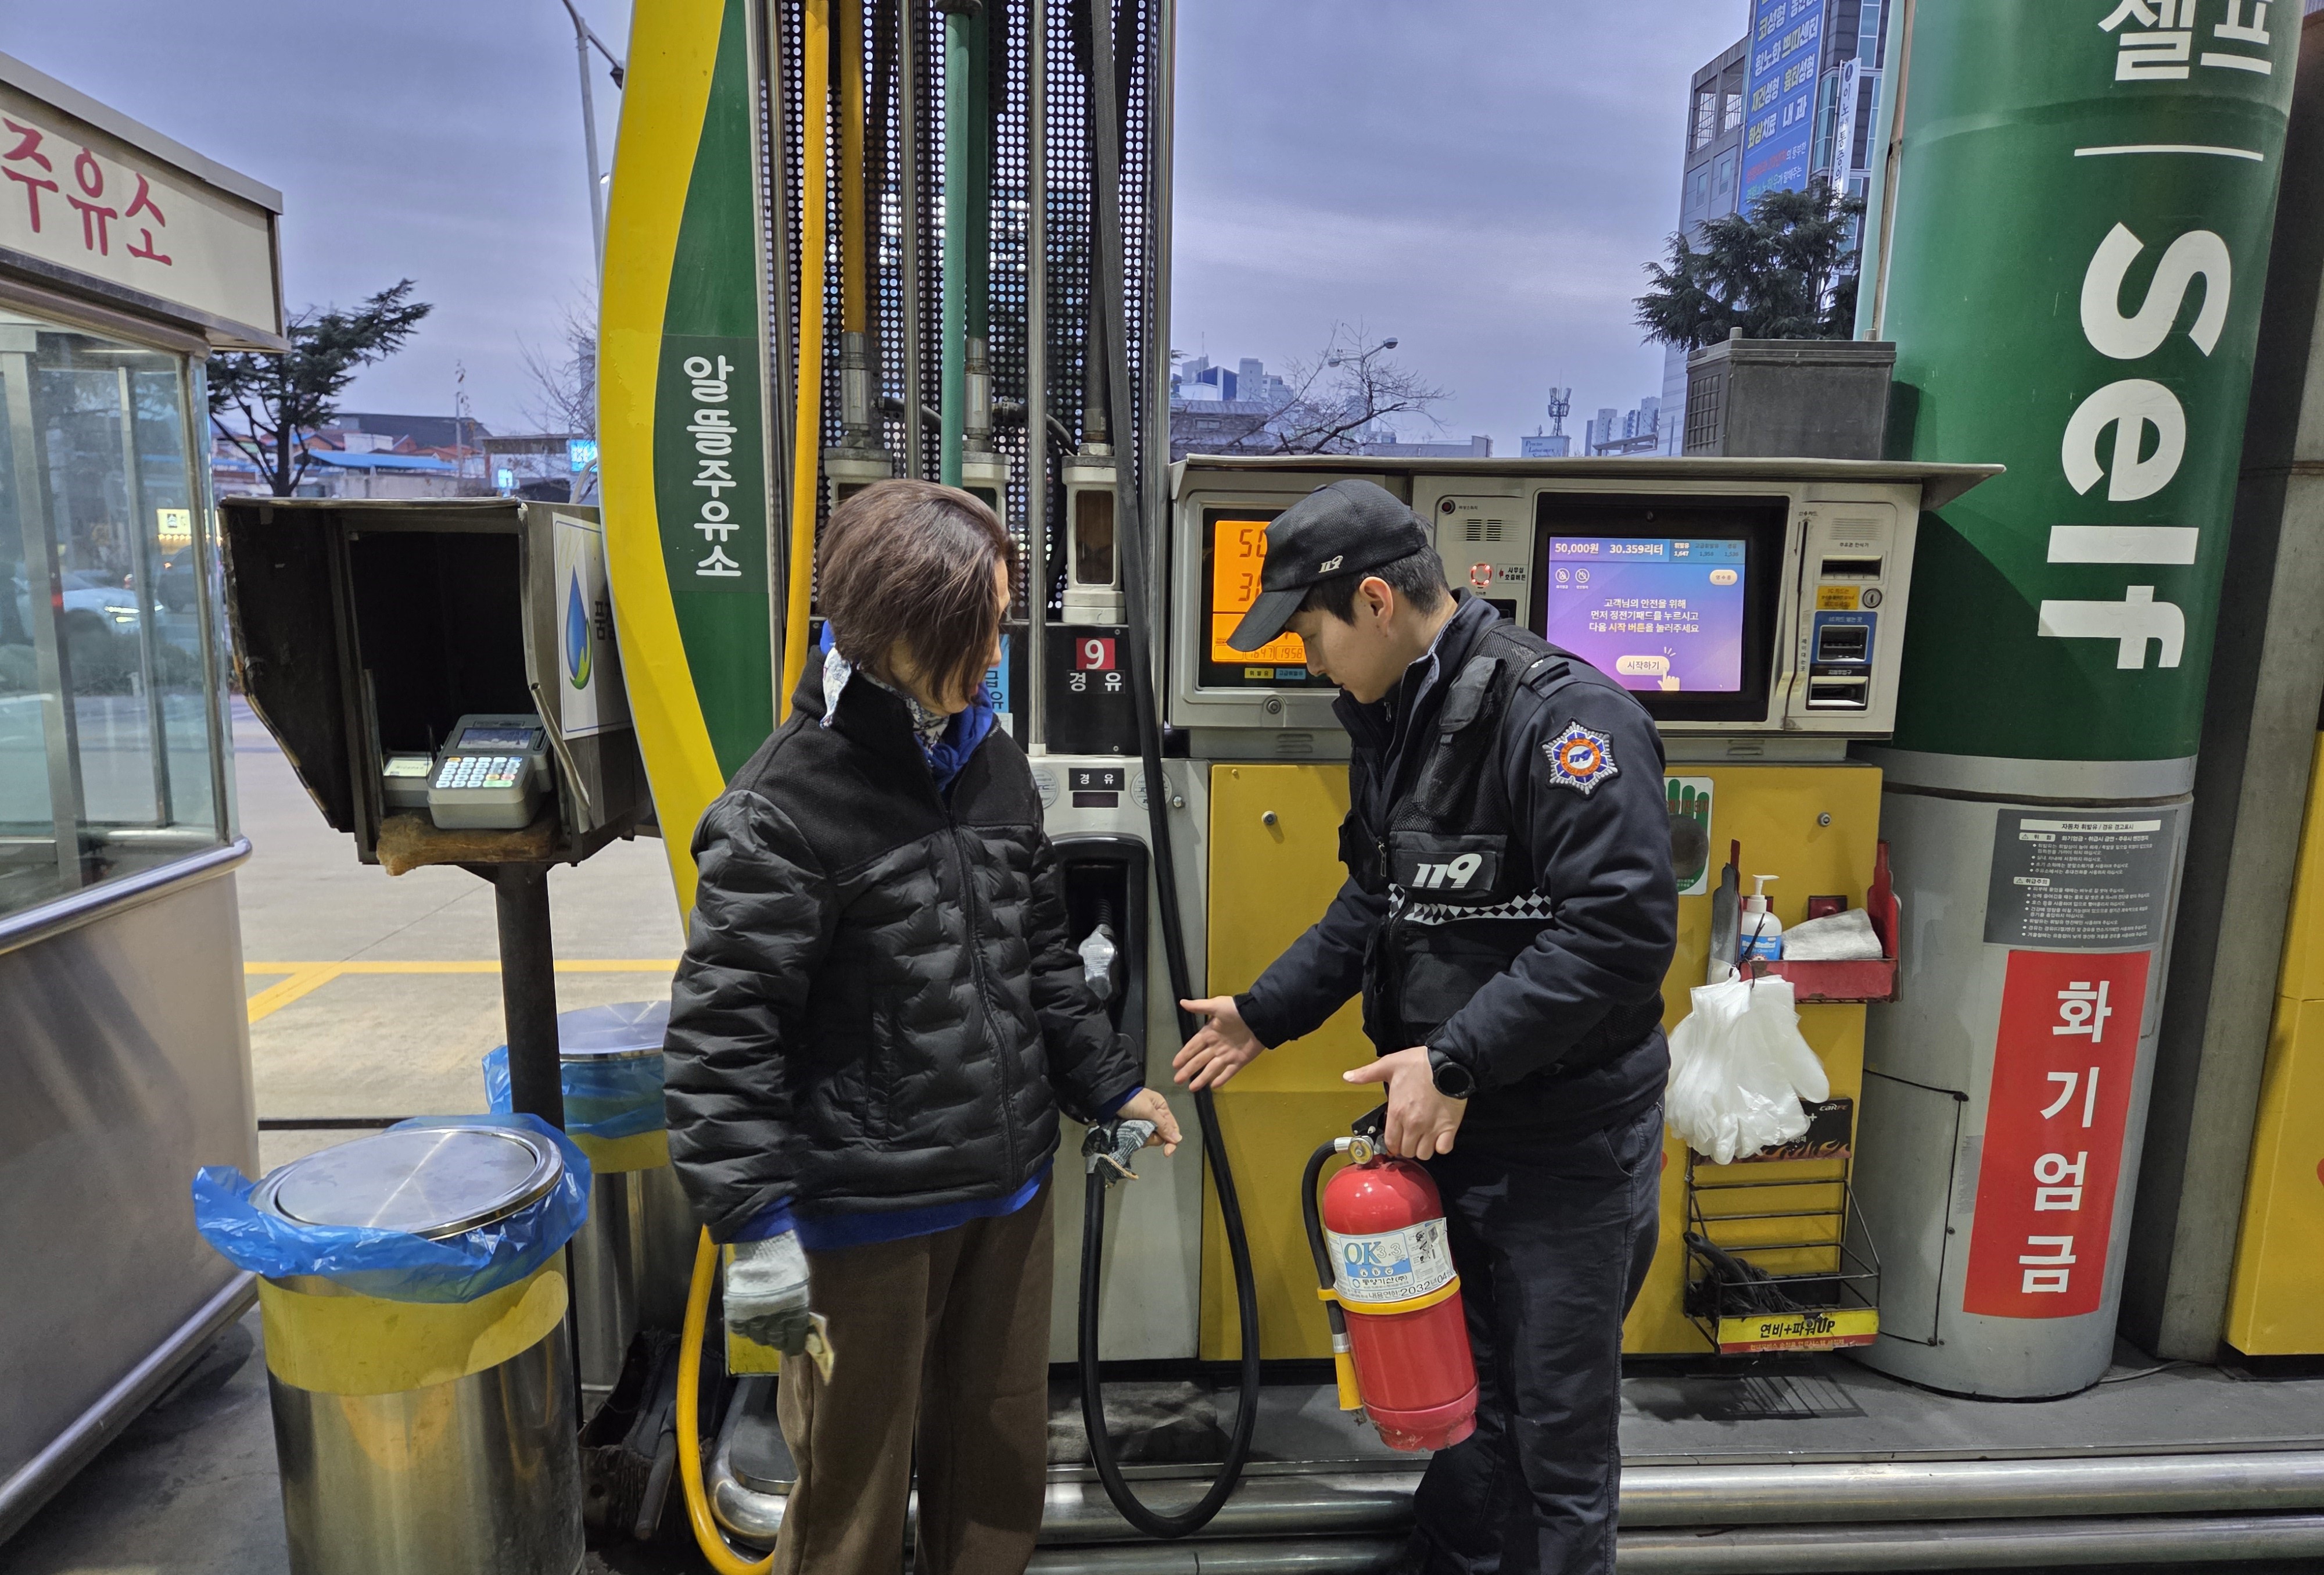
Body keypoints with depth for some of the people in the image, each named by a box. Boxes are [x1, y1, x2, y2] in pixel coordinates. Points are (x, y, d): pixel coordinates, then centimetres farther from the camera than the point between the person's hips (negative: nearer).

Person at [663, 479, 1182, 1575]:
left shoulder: (992, 761, 4)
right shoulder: (784, 807, -17)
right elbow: (721, 1033, -17)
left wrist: (1109, 1085, 14)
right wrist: (757, 1223, -18)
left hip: (1008, 1191, 6)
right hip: (866, 1217, -6)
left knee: (1002, 1465, 22)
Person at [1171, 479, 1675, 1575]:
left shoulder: (1562, 714, -21)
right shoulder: (1390, 721, 6)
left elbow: (1623, 930, -27)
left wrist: (1457, 1058, -25)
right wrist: (1263, 1014, 15)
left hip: (1566, 1142, -8)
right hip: (1443, 1123, 8)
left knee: (1558, 1433, 11)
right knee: (1461, 1393, 24)